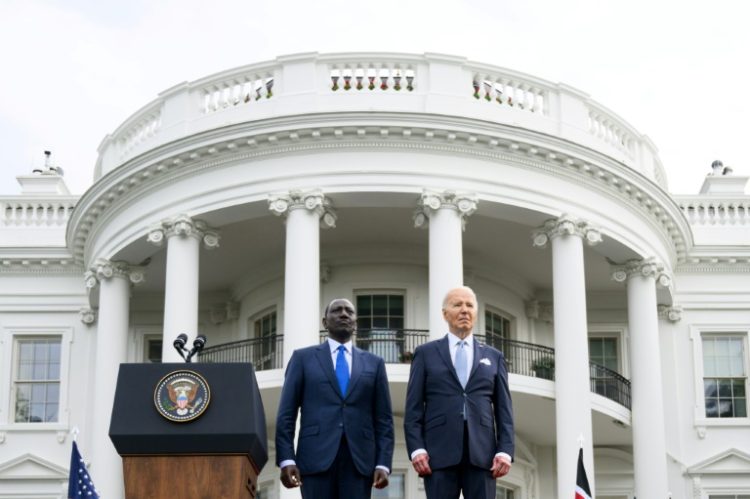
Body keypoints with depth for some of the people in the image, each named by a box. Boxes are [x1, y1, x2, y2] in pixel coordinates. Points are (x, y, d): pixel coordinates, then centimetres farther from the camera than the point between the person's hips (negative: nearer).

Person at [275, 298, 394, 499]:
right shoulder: (303, 358, 11)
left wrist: (383, 463, 0)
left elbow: (383, 418, 11)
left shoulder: (373, 363, 16)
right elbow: (286, 413, 6)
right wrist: (286, 459, -5)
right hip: (317, 457, -1)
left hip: (359, 459, 1)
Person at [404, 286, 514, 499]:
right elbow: (413, 407, 6)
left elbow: (504, 409, 12)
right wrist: (416, 448, -6)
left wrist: (505, 451, -1)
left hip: (482, 453, 2)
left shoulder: (494, 357, 18)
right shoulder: (426, 353, 13)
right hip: (440, 452, -1)